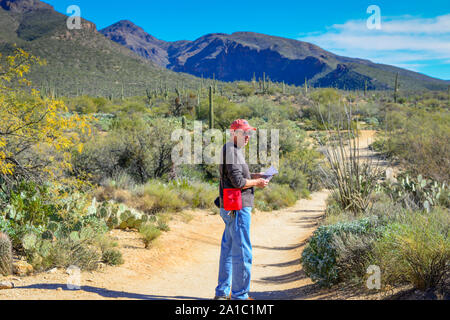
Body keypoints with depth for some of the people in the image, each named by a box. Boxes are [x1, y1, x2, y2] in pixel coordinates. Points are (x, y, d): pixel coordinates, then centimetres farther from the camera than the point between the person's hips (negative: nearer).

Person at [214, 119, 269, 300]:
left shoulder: (232, 150, 19)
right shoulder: (231, 151, -15)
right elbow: (237, 181, -20)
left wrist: (252, 176, 13)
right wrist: (256, 183, -6)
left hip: (230, 209, 11)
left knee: (228, 249, 15)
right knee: (242, 251, -5)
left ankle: (222, 292, 24)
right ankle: (240, 295, 1)